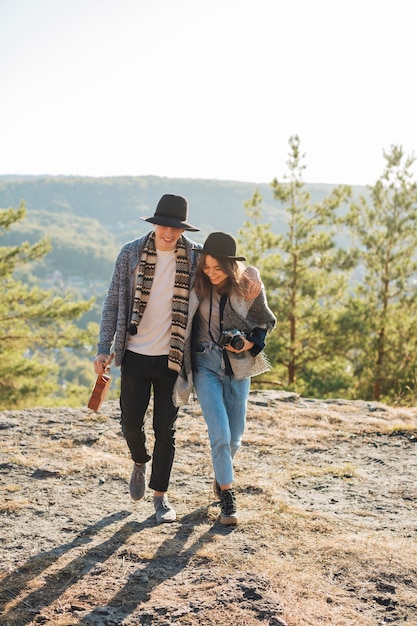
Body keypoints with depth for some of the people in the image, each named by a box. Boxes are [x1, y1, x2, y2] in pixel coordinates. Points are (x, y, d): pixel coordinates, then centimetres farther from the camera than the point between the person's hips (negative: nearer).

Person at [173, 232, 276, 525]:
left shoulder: (248, 287, -6)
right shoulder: (198, 286, -7)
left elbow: (267, 322, 7)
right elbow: (183, 322, 4)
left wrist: (250, 343, -11)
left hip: (238, 366, 2)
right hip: (205, 365, -1)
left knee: (235, 436, 11)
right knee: (220, 434, -11)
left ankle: (221, 475, 41)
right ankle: (227, 495, 5)